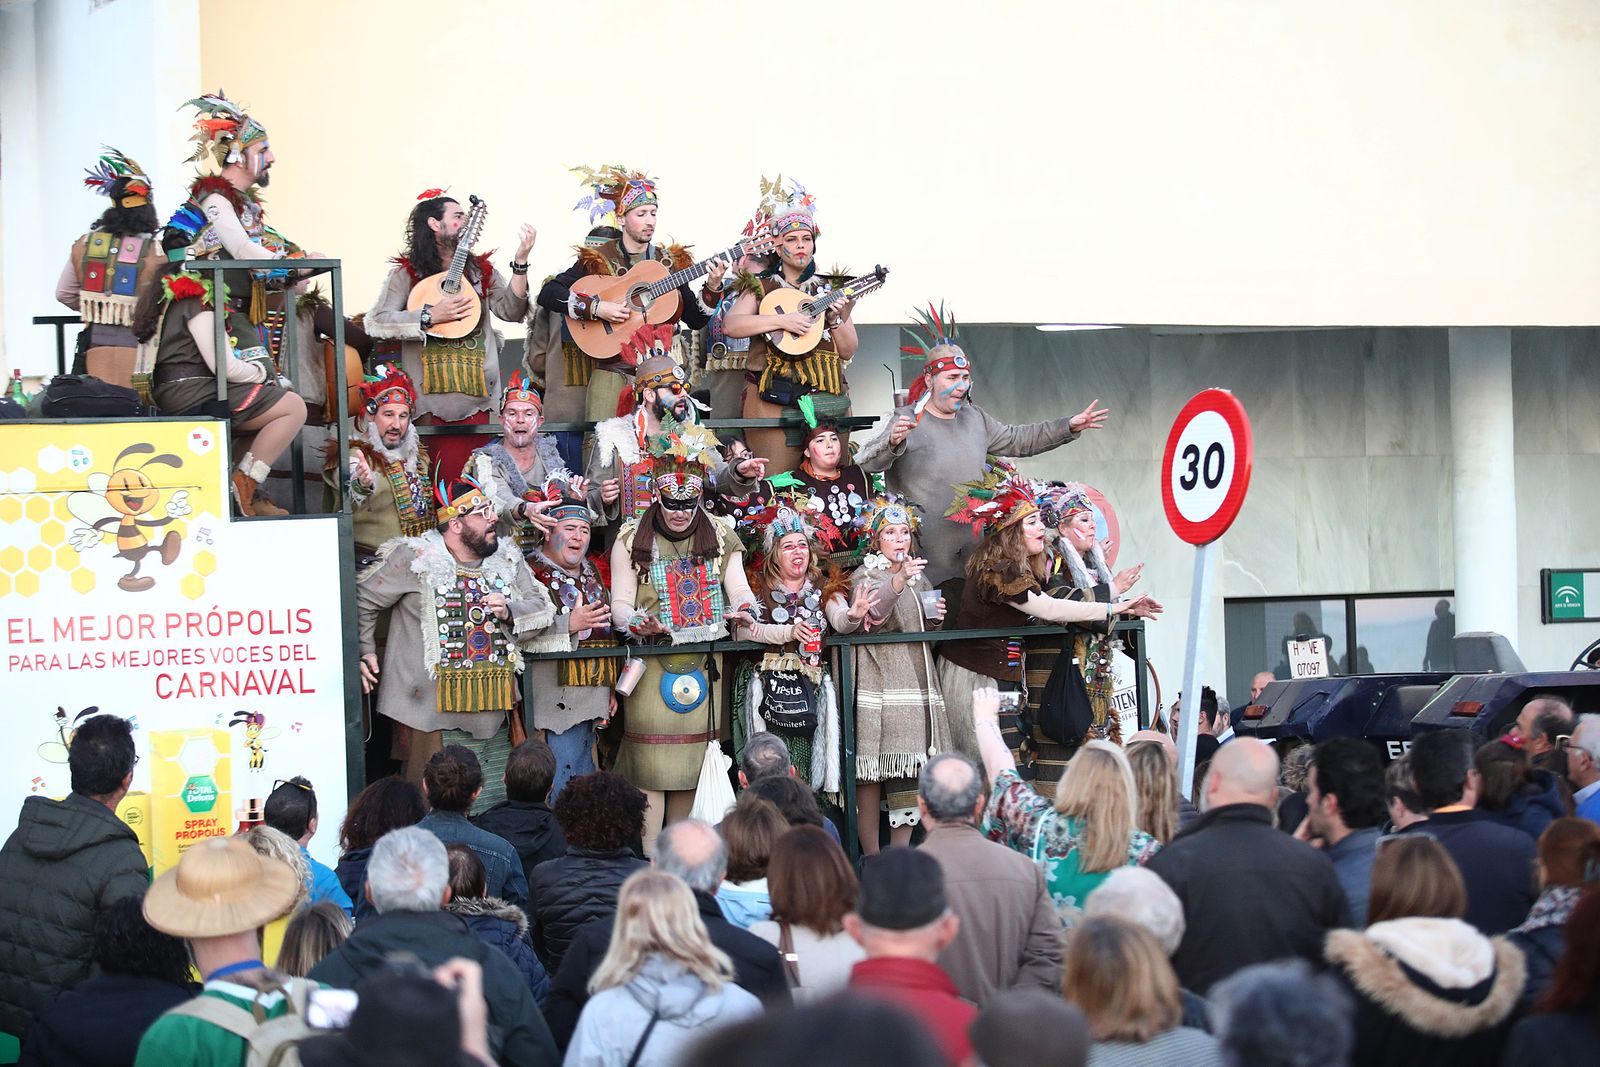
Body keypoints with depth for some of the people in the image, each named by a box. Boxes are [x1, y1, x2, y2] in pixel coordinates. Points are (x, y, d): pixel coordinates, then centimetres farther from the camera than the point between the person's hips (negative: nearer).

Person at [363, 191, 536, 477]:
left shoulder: (481, 271, 15)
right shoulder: (407, 273, 3)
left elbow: (512, 312, 1)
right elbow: (375, 323, -8)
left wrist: (521, 261, -9)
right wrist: (430, 316, -14)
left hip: (475, 399, 3)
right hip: (428, 399, -3)